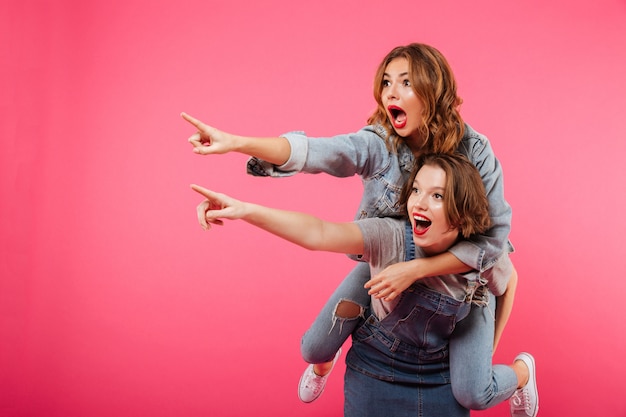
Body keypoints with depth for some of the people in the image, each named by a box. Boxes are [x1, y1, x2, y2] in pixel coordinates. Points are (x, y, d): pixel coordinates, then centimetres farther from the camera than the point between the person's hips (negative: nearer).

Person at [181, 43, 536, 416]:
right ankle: (326, 363, 44)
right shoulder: (378, 144, -21)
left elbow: (493, 238, -25)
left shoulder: (475, 152, -24)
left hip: (458, 271, -2)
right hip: (385, 263, 2)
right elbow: (312, 151, -36)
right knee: (314, 349, 1)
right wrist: (237, 142, -52)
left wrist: (416, 269, -35)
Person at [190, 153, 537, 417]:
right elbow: (316, 233, -42)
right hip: (375, 374, -1)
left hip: (440, 382, 2)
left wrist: (486, 347, 6)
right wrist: (245, 210, -55)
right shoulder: (392, 237, -27)